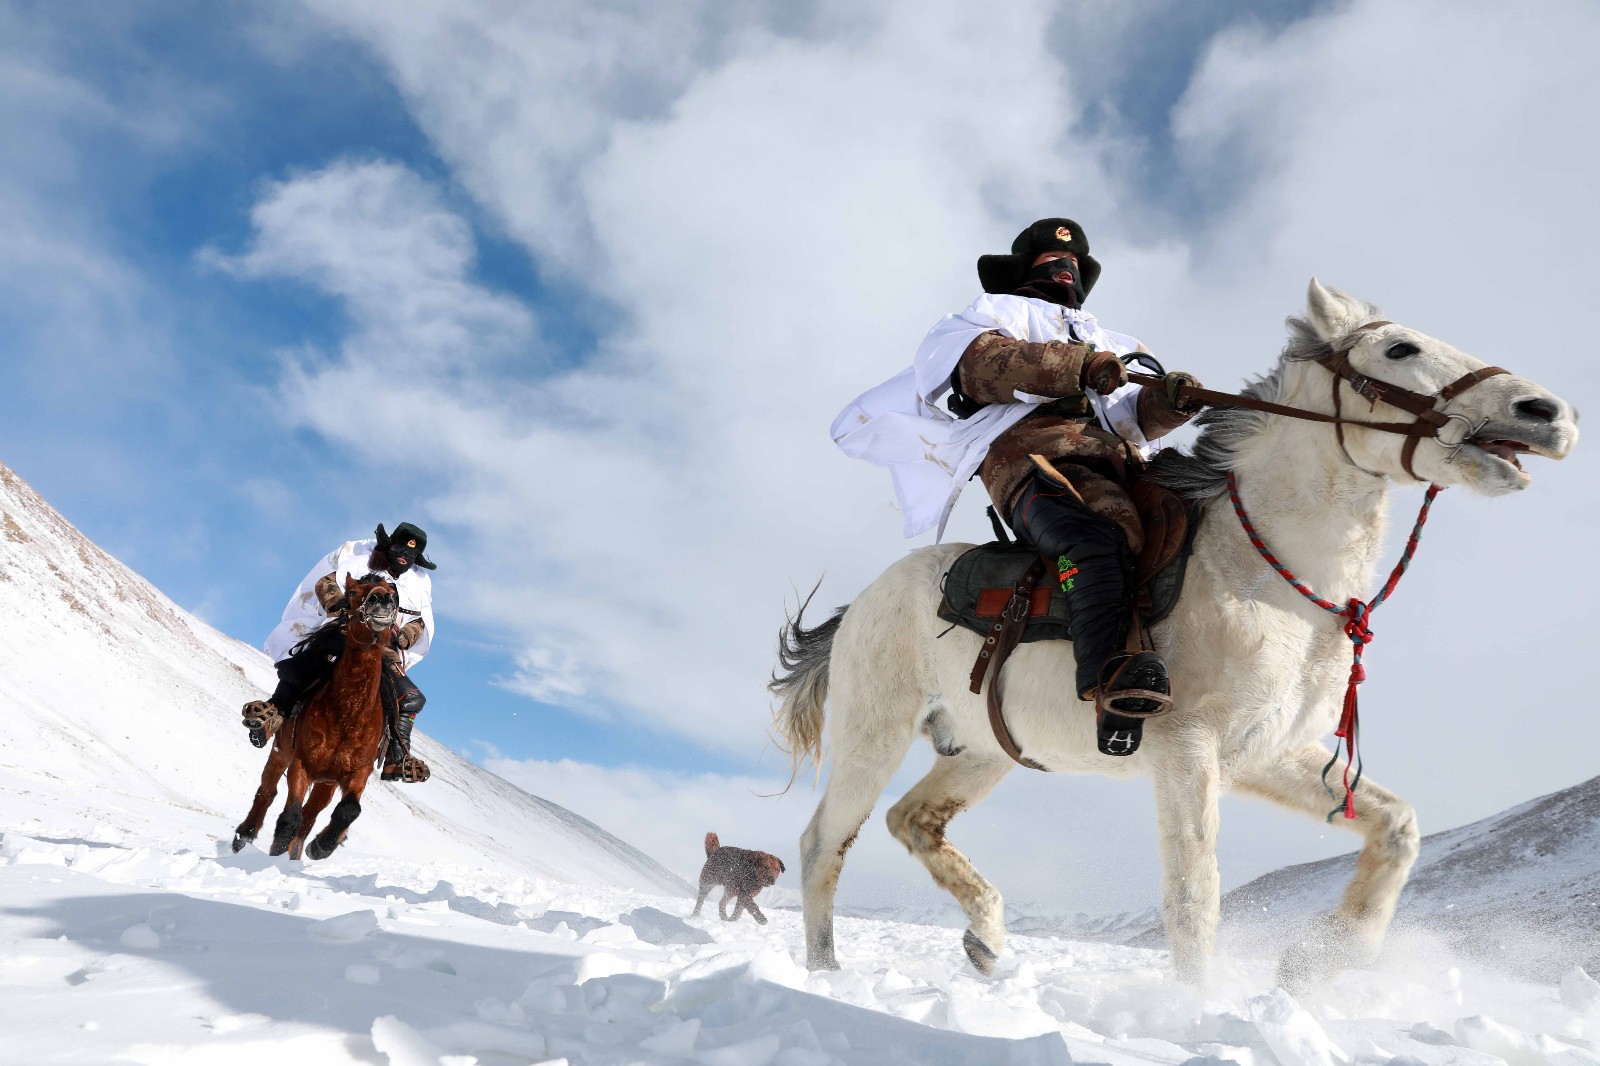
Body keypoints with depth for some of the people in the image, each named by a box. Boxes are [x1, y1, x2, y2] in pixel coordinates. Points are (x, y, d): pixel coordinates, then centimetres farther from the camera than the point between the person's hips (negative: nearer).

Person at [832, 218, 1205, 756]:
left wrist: (1167, 400, 2)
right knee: (1100, 540, -36)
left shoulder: (1100, 341, 43)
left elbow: (1134, 415, 27)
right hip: (1036, 459, -7)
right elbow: (981, 364, 0)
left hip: (1119, 471, 7)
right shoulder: (999, 311, 27)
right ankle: (1108, 682, -51)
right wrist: (1079, 367, -12)